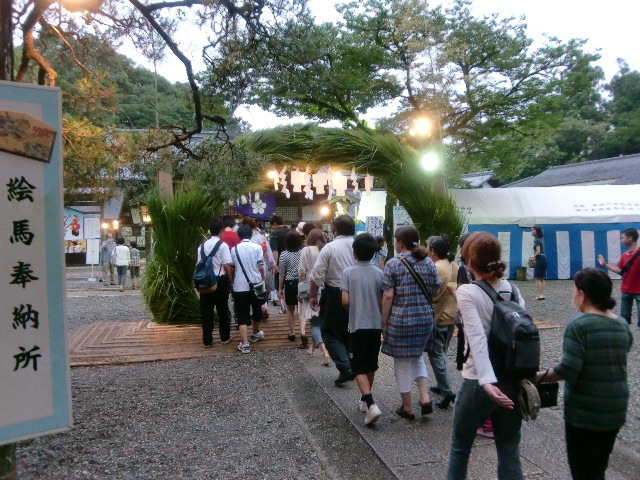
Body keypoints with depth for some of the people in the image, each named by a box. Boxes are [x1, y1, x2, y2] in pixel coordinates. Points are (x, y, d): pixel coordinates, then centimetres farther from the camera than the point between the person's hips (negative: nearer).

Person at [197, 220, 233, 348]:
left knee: (206, 310, 8)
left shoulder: (202, 246, 5)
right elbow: (227, 266, -14)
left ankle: (207, 340, 12)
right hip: (220, 280, -3)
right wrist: (231, 281, -3)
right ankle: (224, 337, 22)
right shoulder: (223, 245, -10)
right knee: (222, 309, 11)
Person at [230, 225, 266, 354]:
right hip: (255, 284, 1)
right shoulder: (257, 247, -3)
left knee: (242, 315, 1)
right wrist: (263, 279, 9)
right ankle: (256, 334, 40)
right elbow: (260, 267, -7)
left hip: (240, 286, 0)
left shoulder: (234, 249, 2)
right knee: (257, 310, 22)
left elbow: (232, 268, 9)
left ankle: (244, 343, -10)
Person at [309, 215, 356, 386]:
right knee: (349, 332, 19)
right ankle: (351, 366, 27)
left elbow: (317, 276, -11)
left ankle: (345, 368, -8)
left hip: (335, 295, -4)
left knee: (330, 333, 6)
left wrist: (313, 295, 1)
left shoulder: (330, 248, -10)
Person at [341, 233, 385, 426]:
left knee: (359, 367, 1)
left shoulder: (348, 272, -9)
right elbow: (384, 300, -1)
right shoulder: (379, 273, -2)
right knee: (371, 364, 18)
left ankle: (371, 404, -16)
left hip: (357, 325, -3)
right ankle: (366, 399, 32)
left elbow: (345, 301, -14)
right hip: (376, 325, 4)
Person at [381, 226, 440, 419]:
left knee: (402, 363, 10)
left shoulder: (393, 264, -9)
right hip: (425, 318, 5)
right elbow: (435, 291, 7)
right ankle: (425, 397, 12)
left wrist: (384, 323, -5)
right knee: (417, 356, 25)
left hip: (400, 320, -4)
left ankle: (407, 408, 20)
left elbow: (388, 296, -12)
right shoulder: (428, 262, 3)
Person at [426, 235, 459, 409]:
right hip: (452, 317, 8)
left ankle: (447, 392, -4)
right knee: (442, 353, 21)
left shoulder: (435, 268, -20)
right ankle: (442, 385, 29)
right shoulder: (455, 267, 4)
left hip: (437, 318, -8)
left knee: (436, 355, 0)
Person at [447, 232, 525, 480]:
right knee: (510, 453, 16)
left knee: (459, 447, 18)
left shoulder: (466, 292, -13)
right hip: (513, 381, 5)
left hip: (478, 382, -4)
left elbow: (477, 339, -25)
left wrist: (487, 382, -32)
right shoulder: (513, 290, 2)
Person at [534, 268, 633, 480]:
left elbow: (568, 370, -24)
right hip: (616, 410, 7)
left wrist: (539, 376, -11)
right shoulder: (622, 324, 2)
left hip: (584, 412, -7)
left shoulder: (579, 325, -20)